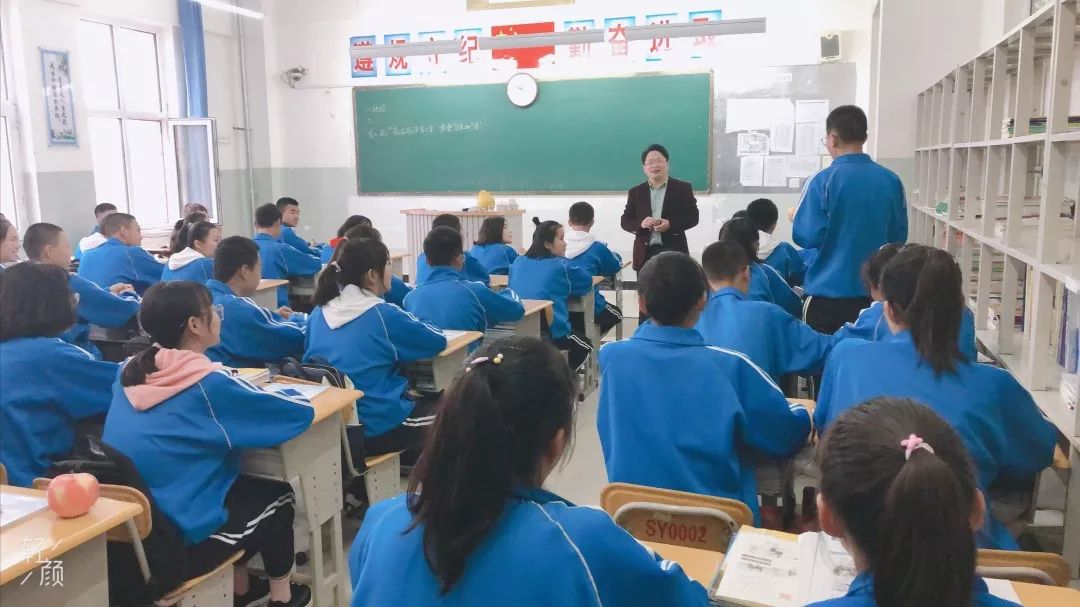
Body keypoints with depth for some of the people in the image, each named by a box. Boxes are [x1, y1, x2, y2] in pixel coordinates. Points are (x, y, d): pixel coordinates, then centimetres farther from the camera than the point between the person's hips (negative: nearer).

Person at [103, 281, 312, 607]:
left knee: (245, 485, 27)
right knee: (278, 495, 19)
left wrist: (248, 395, 16)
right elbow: (302, 412, -12)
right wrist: (261, 396, 9)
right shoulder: (208, 383, -18)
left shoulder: (130, 370, 1)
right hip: (180, 539, -7)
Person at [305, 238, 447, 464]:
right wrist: (413, 325, 17)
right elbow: (438, 341, -3)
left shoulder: (319, 313, 2)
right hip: (376, 430, -7)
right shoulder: (384, 315, -15)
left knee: (422, 400, 28)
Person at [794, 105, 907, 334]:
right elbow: (899, 236, 8)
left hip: (828, 292, -4)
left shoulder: (823, 180, -13)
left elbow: (805, 237, -14)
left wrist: (795, 216, 6)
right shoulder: (891, 180, 0)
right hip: (875, 292, 4)